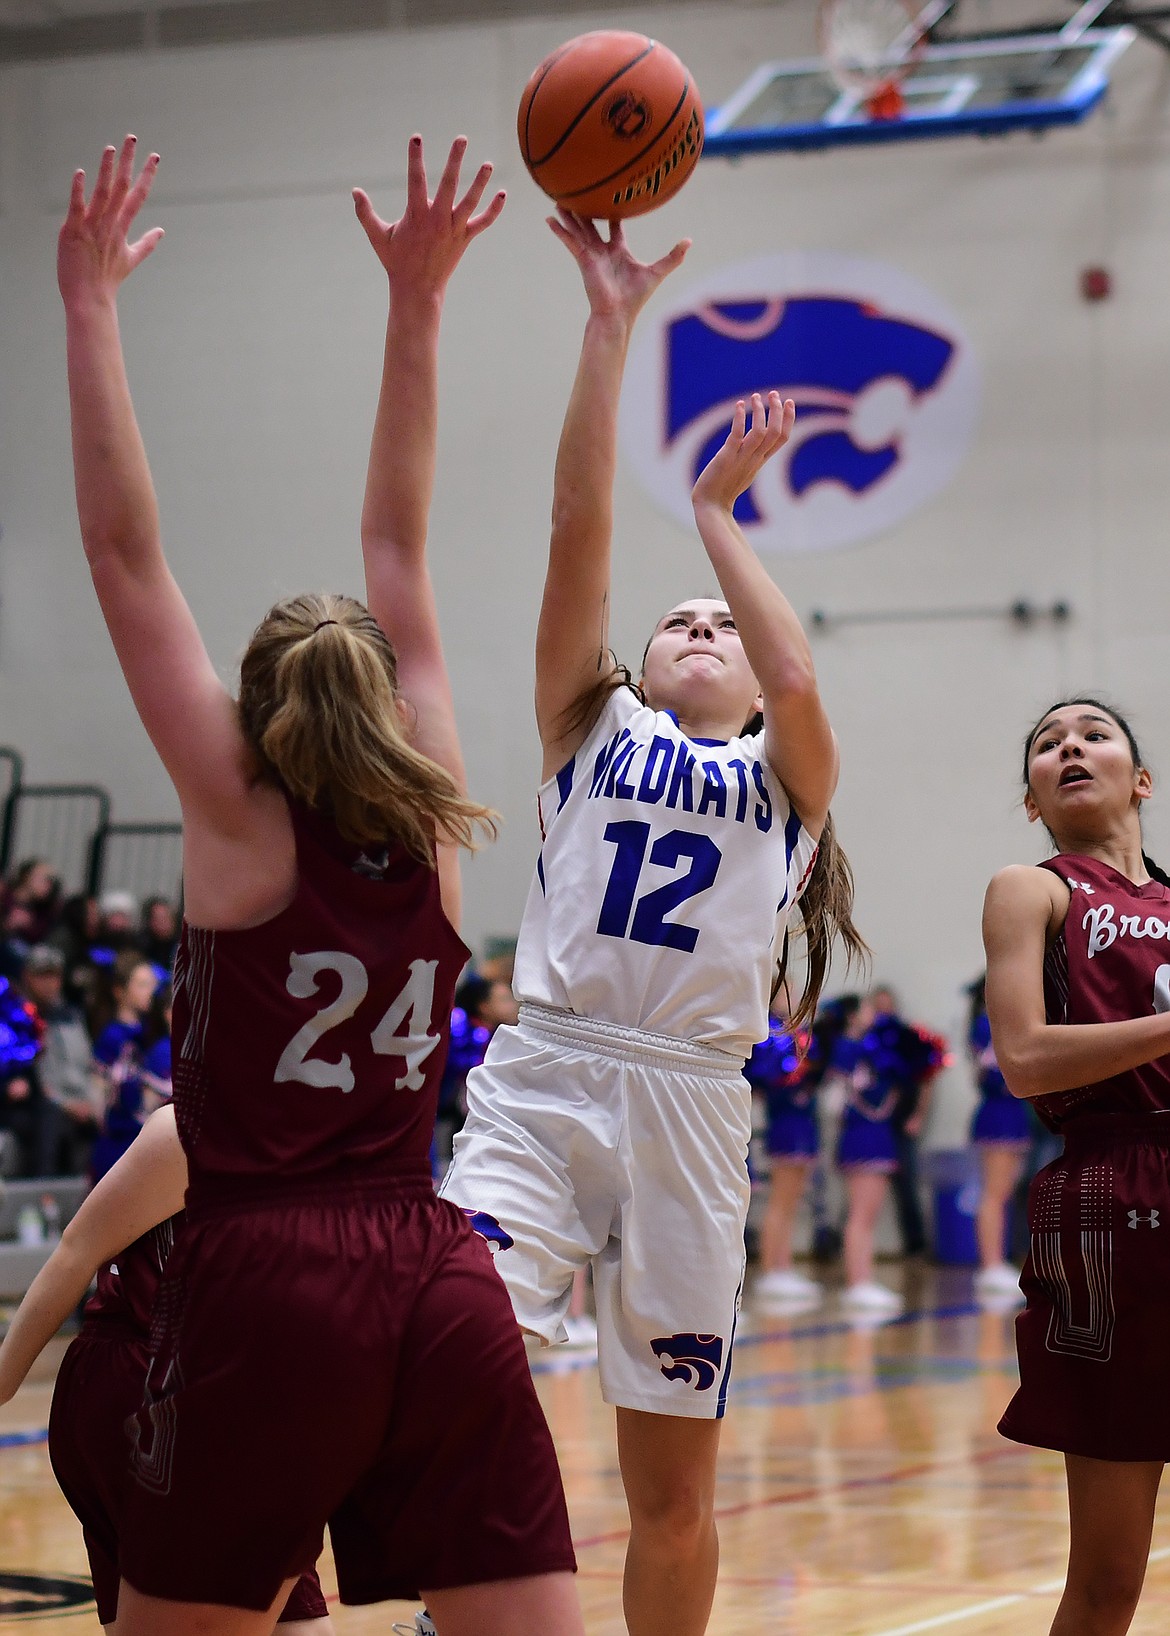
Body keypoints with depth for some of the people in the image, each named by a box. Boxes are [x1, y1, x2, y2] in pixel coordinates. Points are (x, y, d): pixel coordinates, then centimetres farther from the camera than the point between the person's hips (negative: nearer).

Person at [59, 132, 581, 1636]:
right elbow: (395, 542, 17)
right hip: (443, 1281, 3)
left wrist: (90, 303, 5)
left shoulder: (242, 823, 2)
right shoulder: (430, 826, 10)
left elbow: (124, 547, 1)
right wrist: (415, 304, 21)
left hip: (267, 1283, -3)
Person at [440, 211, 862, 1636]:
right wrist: (609, 326, 1)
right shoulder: (592, 727, 17)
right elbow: (577, 531, 6)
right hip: (543, 1075, -1)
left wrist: (716, 514, 6)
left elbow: (796, 679, -8)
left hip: (689, 1101, 1)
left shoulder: (786, 776, 16)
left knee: (673, 1492, 7)